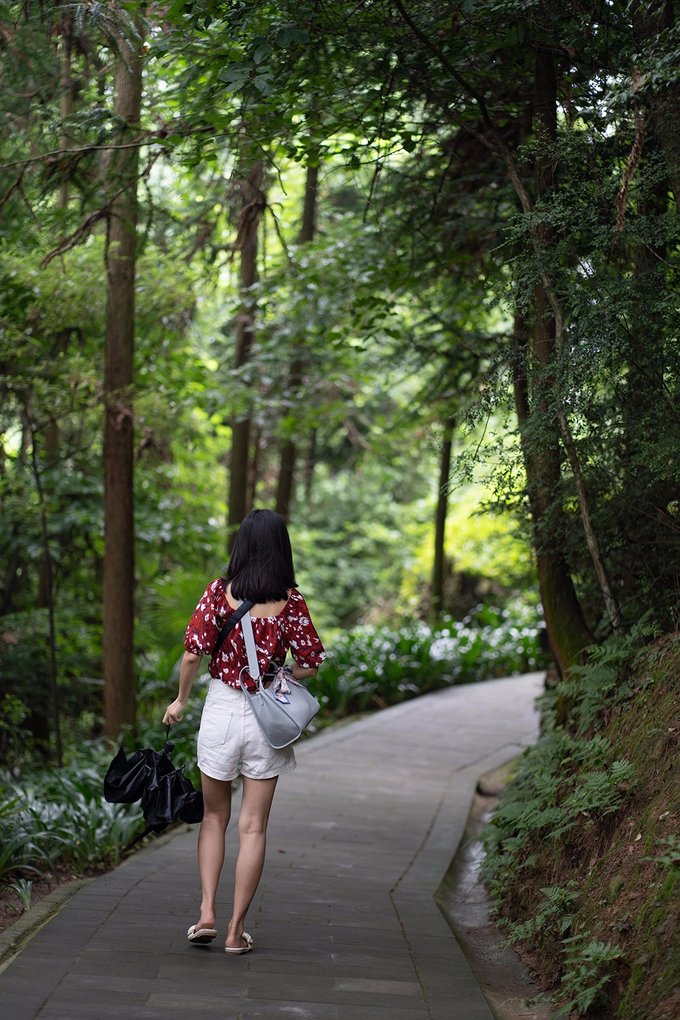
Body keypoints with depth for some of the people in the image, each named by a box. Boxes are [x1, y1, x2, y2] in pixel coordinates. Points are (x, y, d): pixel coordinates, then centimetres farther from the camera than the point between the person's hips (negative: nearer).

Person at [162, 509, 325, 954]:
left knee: (215, 817, 17)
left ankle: (207, 913, 8)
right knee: (254, 827, 7)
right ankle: (237, 929, 8)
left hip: (221, 709, 0)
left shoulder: (219, 592, -7)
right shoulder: (291, 601, -6)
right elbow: (311, 664, -6)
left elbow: (193, 652, -11)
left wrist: (181, 700, 3)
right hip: (267, 717, 0)